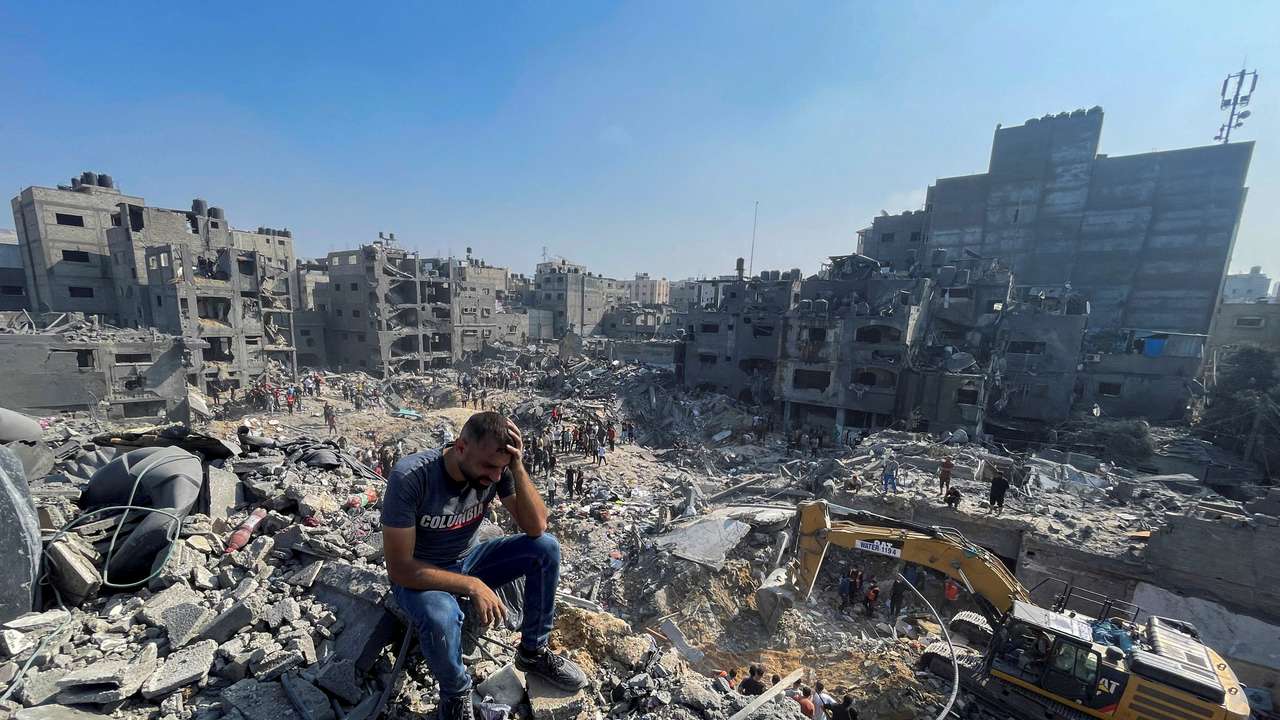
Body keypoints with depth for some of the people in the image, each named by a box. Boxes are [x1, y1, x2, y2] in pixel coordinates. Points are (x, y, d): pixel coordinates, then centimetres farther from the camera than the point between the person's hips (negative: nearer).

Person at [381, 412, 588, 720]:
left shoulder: (496, 468, -19)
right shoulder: (410, 477, -31)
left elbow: (536, 527, -22)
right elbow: (399, 568, -26)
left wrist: (517, 467, -34)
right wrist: (472, 585, -32)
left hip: (467, 561, 4)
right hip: (419, 575, -4)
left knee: (545, 547, -15)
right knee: (441, 617, -37)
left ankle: (533, 652, 6)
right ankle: (456, 694, -1)